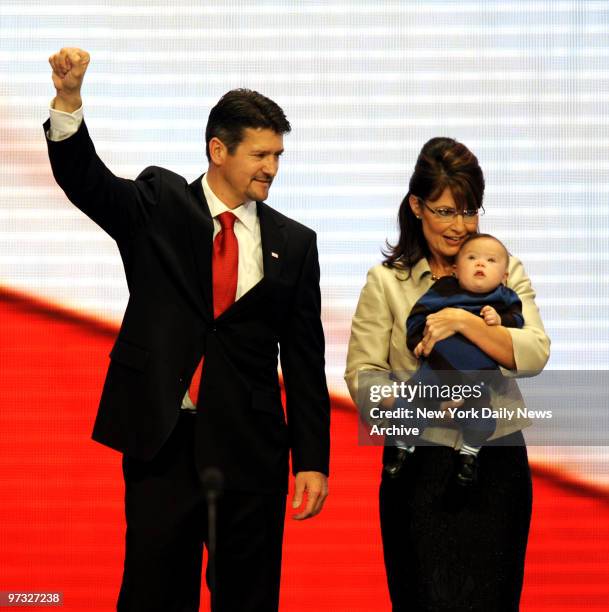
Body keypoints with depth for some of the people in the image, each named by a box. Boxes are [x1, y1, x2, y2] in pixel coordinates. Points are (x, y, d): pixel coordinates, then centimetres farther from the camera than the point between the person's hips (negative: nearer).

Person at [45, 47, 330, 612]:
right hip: (162, 439, -1)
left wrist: (311, 459, 3)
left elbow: (304, 359, 8)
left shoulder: (294, 243, 8)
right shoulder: (158, 206, 5)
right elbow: (83, 179, -12)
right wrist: (68, 98, -30)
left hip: (249, 449, 2)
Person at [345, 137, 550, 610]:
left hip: (497, 462, 1)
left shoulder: (505, 271, 5)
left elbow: (534, 356, -9)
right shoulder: (386, 282, 1)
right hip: (418, 465, -1)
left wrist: (463, 321, -21)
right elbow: (361, 375, -4)